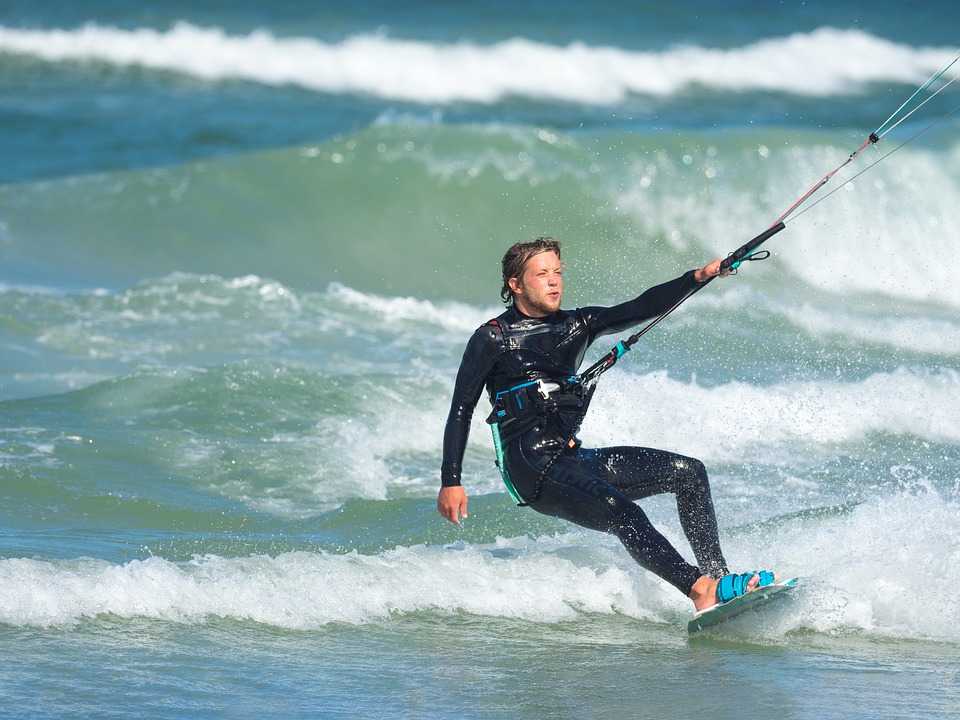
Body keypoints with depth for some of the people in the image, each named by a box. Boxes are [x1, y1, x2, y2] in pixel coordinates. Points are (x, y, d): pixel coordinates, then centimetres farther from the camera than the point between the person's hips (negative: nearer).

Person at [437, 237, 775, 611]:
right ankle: (701, 589, -42)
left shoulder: (576, 325, 15)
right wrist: (450, 482, -11)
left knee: (688, 472, -4)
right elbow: (461, 412, -3)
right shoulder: (492, 339, -2)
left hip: (572, 458, 8)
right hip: (531, 470, -8)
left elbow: (641, 309, 5)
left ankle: (717, 575, -12)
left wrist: (697, 277, -9)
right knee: (622, 511, -31)